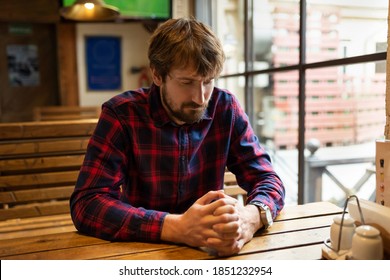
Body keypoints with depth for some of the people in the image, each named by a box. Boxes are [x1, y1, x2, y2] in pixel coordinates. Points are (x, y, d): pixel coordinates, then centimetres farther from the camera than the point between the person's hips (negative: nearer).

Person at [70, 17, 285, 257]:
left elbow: (268, 178, -4)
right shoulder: (121, 114, -12)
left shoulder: (226, 108, -5)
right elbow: (86, 204, -19)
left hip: (209, 250, 2)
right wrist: (178, 227, -31)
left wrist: (250, 218, -27)